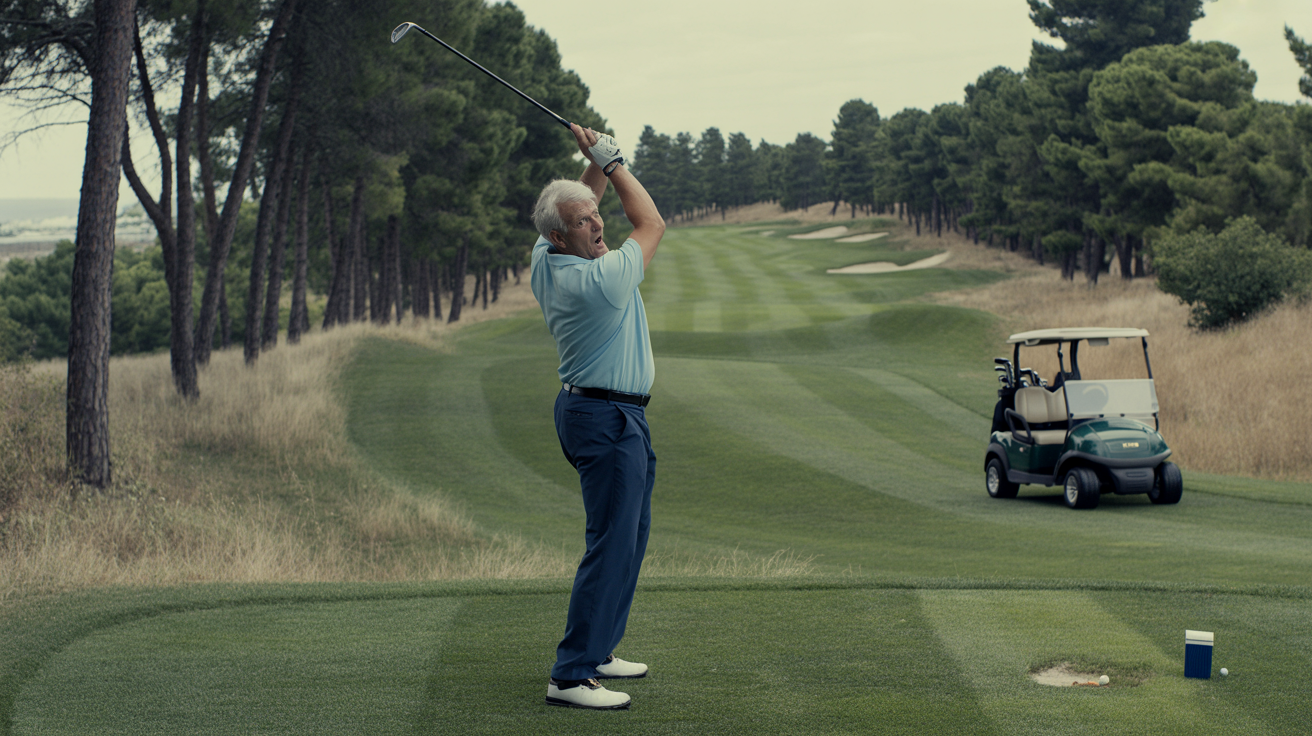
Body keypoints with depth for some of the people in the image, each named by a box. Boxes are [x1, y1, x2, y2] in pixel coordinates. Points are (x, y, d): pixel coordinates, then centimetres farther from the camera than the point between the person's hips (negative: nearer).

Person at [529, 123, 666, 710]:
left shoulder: (545, 264, 2)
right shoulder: (601, 279, -22)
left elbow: (577, 206, 24)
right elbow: (652, 223, -5)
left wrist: (597, 166, 9)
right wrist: (613, 163, 4)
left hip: (589, 411, 10)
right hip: (608, 418, -10)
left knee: (630, 533, 19)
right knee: (612, 544, -12)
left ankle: (595, 651, 26)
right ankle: (571, 677, -15)